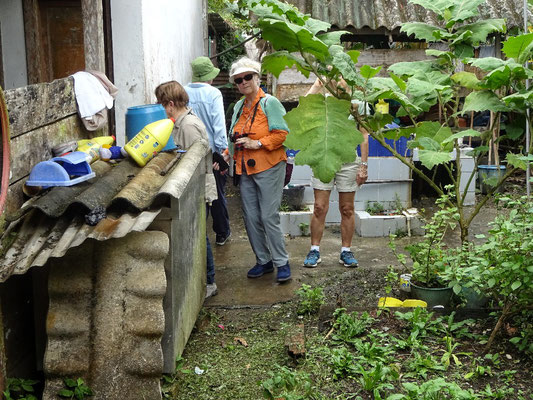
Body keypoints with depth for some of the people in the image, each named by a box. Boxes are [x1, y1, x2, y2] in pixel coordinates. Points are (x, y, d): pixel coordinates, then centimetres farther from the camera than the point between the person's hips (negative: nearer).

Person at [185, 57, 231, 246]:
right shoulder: (213, 93, -12)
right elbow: (219, 125, -16)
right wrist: (223, 151, -13)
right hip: (211, 151, -3)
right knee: (217, 194, 11)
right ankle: (221, 233, 23)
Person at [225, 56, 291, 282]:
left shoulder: (269, 102, -5)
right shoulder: (238, 106, 16)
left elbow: (281, 133, -12)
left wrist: (258, 143, -19)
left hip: (269, 168, -7)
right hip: (245, 170, 7)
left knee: (269, 217, -7)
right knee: (250, 218, 8)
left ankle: (282, 263, 5)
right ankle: (263, 261, 21)